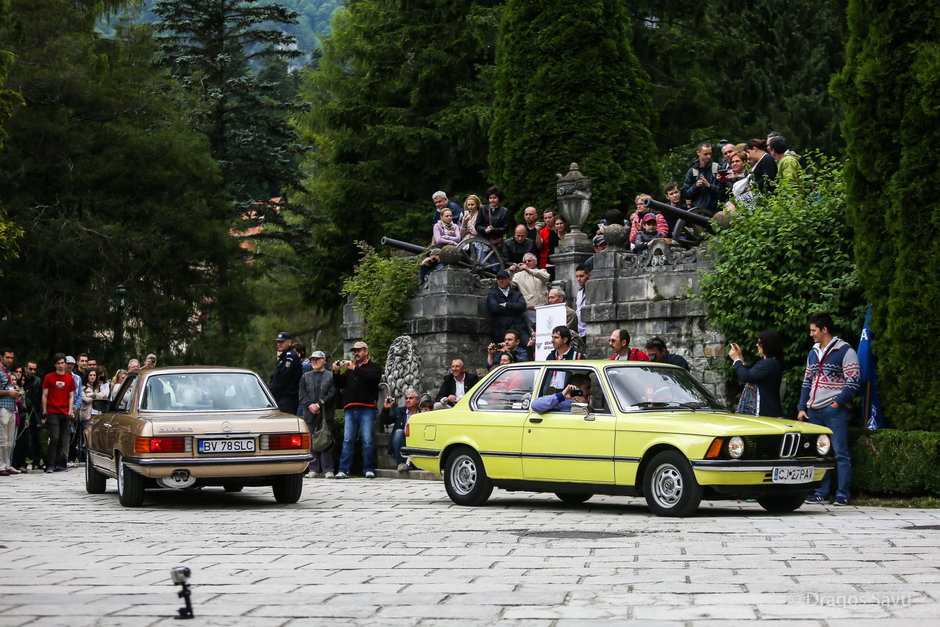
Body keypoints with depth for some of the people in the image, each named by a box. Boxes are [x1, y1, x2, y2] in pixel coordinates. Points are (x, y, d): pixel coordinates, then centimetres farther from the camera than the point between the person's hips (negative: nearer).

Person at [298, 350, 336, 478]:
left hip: (326, 414, -3)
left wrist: (319, 404, -12)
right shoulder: (306, 376, 16)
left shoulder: (330, 376, 6)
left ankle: (328, 470, -3)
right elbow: (301, 395, 8)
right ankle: (313, 469, 5)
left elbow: (332, 394, -3)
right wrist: (310, 405, -8)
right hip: (310, 414, 3)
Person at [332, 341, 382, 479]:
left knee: (367, 440, -5)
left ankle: (369, 469, 0)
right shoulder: (349, 369, 23)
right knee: (347, 440, 0)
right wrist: (336, 372, 1)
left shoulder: (373, 366, 9)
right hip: (350, 409, 4)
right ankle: (343, 470, -2)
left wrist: (354, 368, -15)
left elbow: (372, 376, -13)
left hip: (367, 408, -4)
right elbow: (339, 385, 17)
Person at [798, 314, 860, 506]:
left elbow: (853, 382, -9)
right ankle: (821, 492, 12)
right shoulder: (813, 353, 19)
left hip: (835, 410, -7)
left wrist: (837, 403, -13)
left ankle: (843, 494, -5)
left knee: (840, 452, -6)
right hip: (814, 411, 7)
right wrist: (802, 408, 14)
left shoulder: (845, 351, -4)